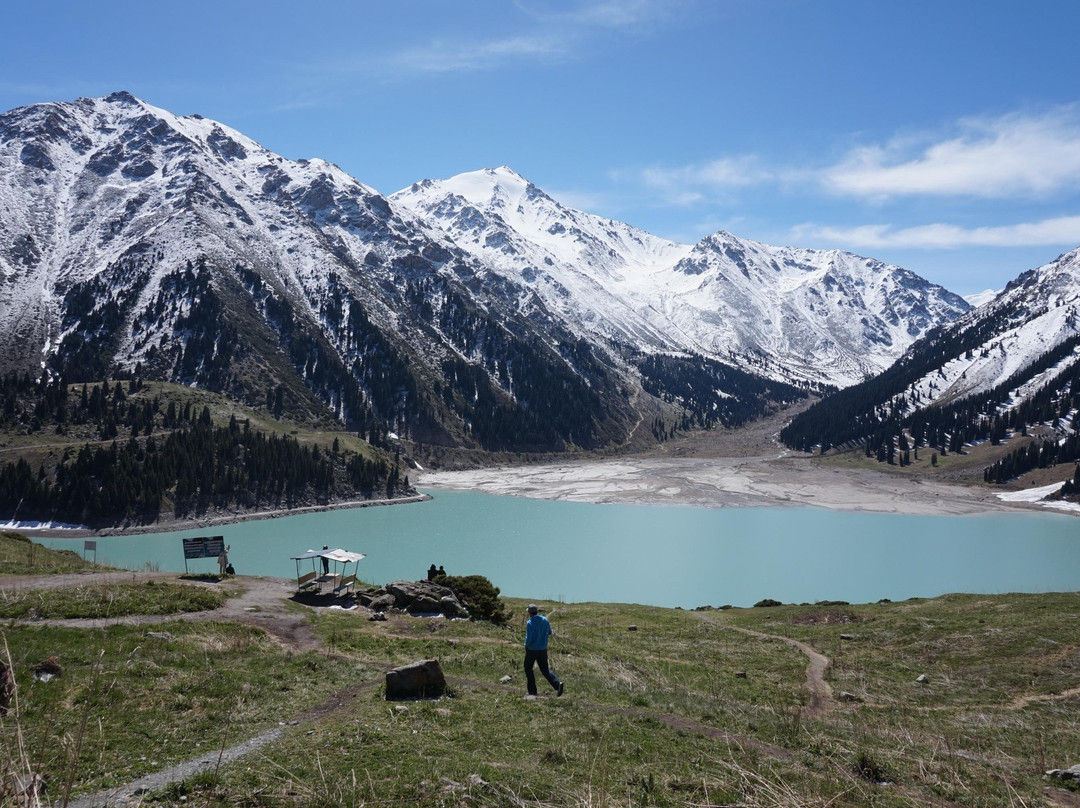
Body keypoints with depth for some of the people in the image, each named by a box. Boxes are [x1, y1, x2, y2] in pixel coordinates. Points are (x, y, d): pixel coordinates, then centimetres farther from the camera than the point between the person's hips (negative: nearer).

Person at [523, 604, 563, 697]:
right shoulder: (545, 620, 0)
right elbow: (549, 633, 11)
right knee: (545, 669, 11)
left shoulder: (530, 623, -18)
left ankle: (532, 690, 14)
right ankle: (557, 684, -11)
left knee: (528, 669, 15)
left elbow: (528, 638, -21)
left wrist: (526, 646, -2)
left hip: (532, 649, -5)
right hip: (543, 649, 5)